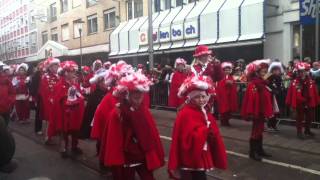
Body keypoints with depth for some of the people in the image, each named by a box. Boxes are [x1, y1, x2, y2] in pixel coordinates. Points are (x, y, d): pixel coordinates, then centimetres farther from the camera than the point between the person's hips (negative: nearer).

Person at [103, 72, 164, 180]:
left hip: (145, 157, 3)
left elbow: (152, 134, -3)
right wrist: (116, 163, -11)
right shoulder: (116, 114, -13)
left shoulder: (145, 111, -2)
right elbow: (113, 141, -12)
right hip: (126, 159, -3)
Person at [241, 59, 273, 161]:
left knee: (260, 130, 16)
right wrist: (251, 113, -25)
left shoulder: (263, 83, 10)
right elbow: (250, 99, -23)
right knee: (256, 131, -1)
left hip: (262, 111, 9)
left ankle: (260, 150, 28)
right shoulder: (253, 85, -18)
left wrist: (268, 111, 14)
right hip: (256, 111, -9)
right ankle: (252, 152, 9)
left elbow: (267, 98, 14)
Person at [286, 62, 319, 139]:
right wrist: (290, 103, -14)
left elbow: (314, 93, 0)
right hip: (299, 104, -4)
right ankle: (299, 132, 17)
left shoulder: (311, 82, -3)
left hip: (309, 103, 4)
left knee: (309, 118, 17)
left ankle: (307, 131, 35)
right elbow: (291, 93, -14)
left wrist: (316, 103, 1)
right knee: (299, 118, 7)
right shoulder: (294, 82, -15)